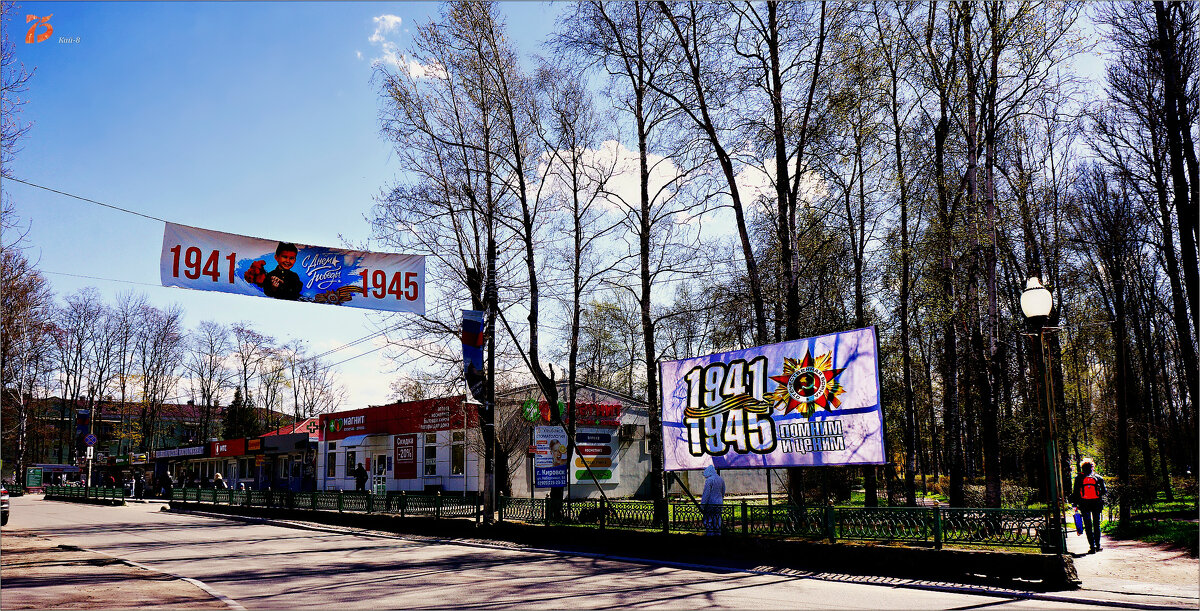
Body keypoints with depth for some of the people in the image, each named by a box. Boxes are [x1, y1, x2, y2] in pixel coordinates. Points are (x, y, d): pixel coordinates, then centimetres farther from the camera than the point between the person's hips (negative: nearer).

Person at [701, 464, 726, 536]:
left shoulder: (709, 480, -14)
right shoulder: (721, 479, 8)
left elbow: (706, 493, -16)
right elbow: (723, 492, 17)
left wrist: (702, 504, -12)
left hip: (710, 503, -7)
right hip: (719, 503, 7)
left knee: (708, 522, 1)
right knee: (717, 522, 11)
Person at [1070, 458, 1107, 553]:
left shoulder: (1079, 478, -2)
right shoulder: (1098, 477, 1)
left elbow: (1075, 492, -2)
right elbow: (1104, 491, 3)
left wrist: (1074, 502, 6)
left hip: (1084, 504, -1)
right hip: (1096, 504, 1)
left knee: (1088, 525, 3)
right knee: (1096, 524, 14)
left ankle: (1092, 546, -4)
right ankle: (1097, 545, 18)